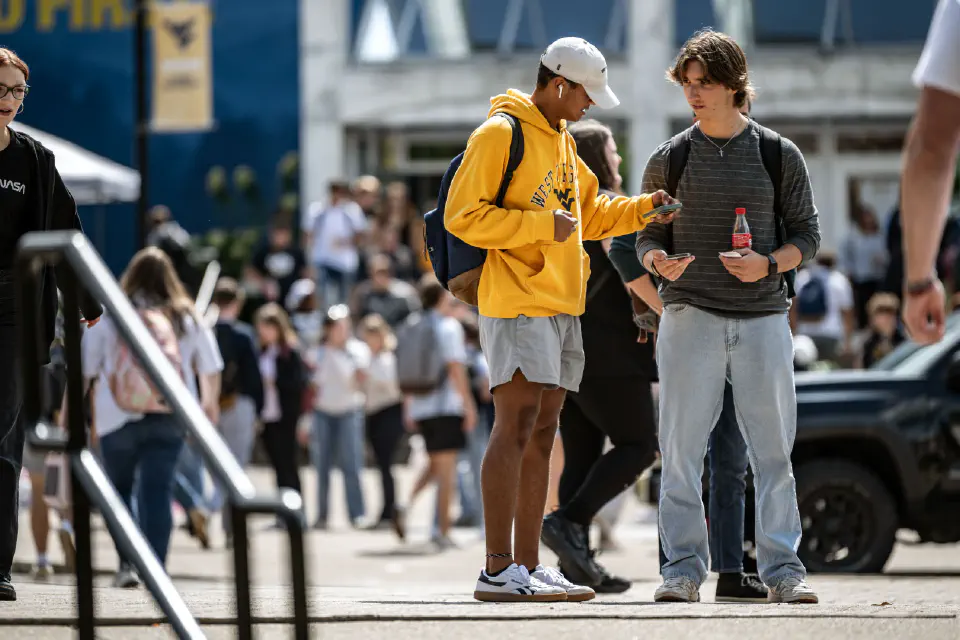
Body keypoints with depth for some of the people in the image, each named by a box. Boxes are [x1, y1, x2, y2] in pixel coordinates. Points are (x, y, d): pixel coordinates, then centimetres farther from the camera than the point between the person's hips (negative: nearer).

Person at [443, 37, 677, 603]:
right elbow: (463, 216, -14)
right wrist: (542, 226, -17)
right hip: (517, 305, -9)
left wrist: (642, 208, 14)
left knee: (541, 435, 8)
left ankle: (529, 566, 11)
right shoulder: (500, 133, -9)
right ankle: (498, 571, -13)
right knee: (516, 428, -12)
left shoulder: (561, 140, 20)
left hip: (559, 307, 9)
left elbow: (587, 215, 29)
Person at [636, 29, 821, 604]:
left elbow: (807, 234, 9)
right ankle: (683, 566, 1)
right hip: (690, 317, 0)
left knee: (773, 450, 0)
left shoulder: (780, 156, 7)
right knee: (682, 448, -4)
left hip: (763, 317, 0)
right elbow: (647, 236, 12)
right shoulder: (669, 159, 8)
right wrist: (659, 261, -12)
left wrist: (768, 264, -11)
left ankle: (783, 568, 4)